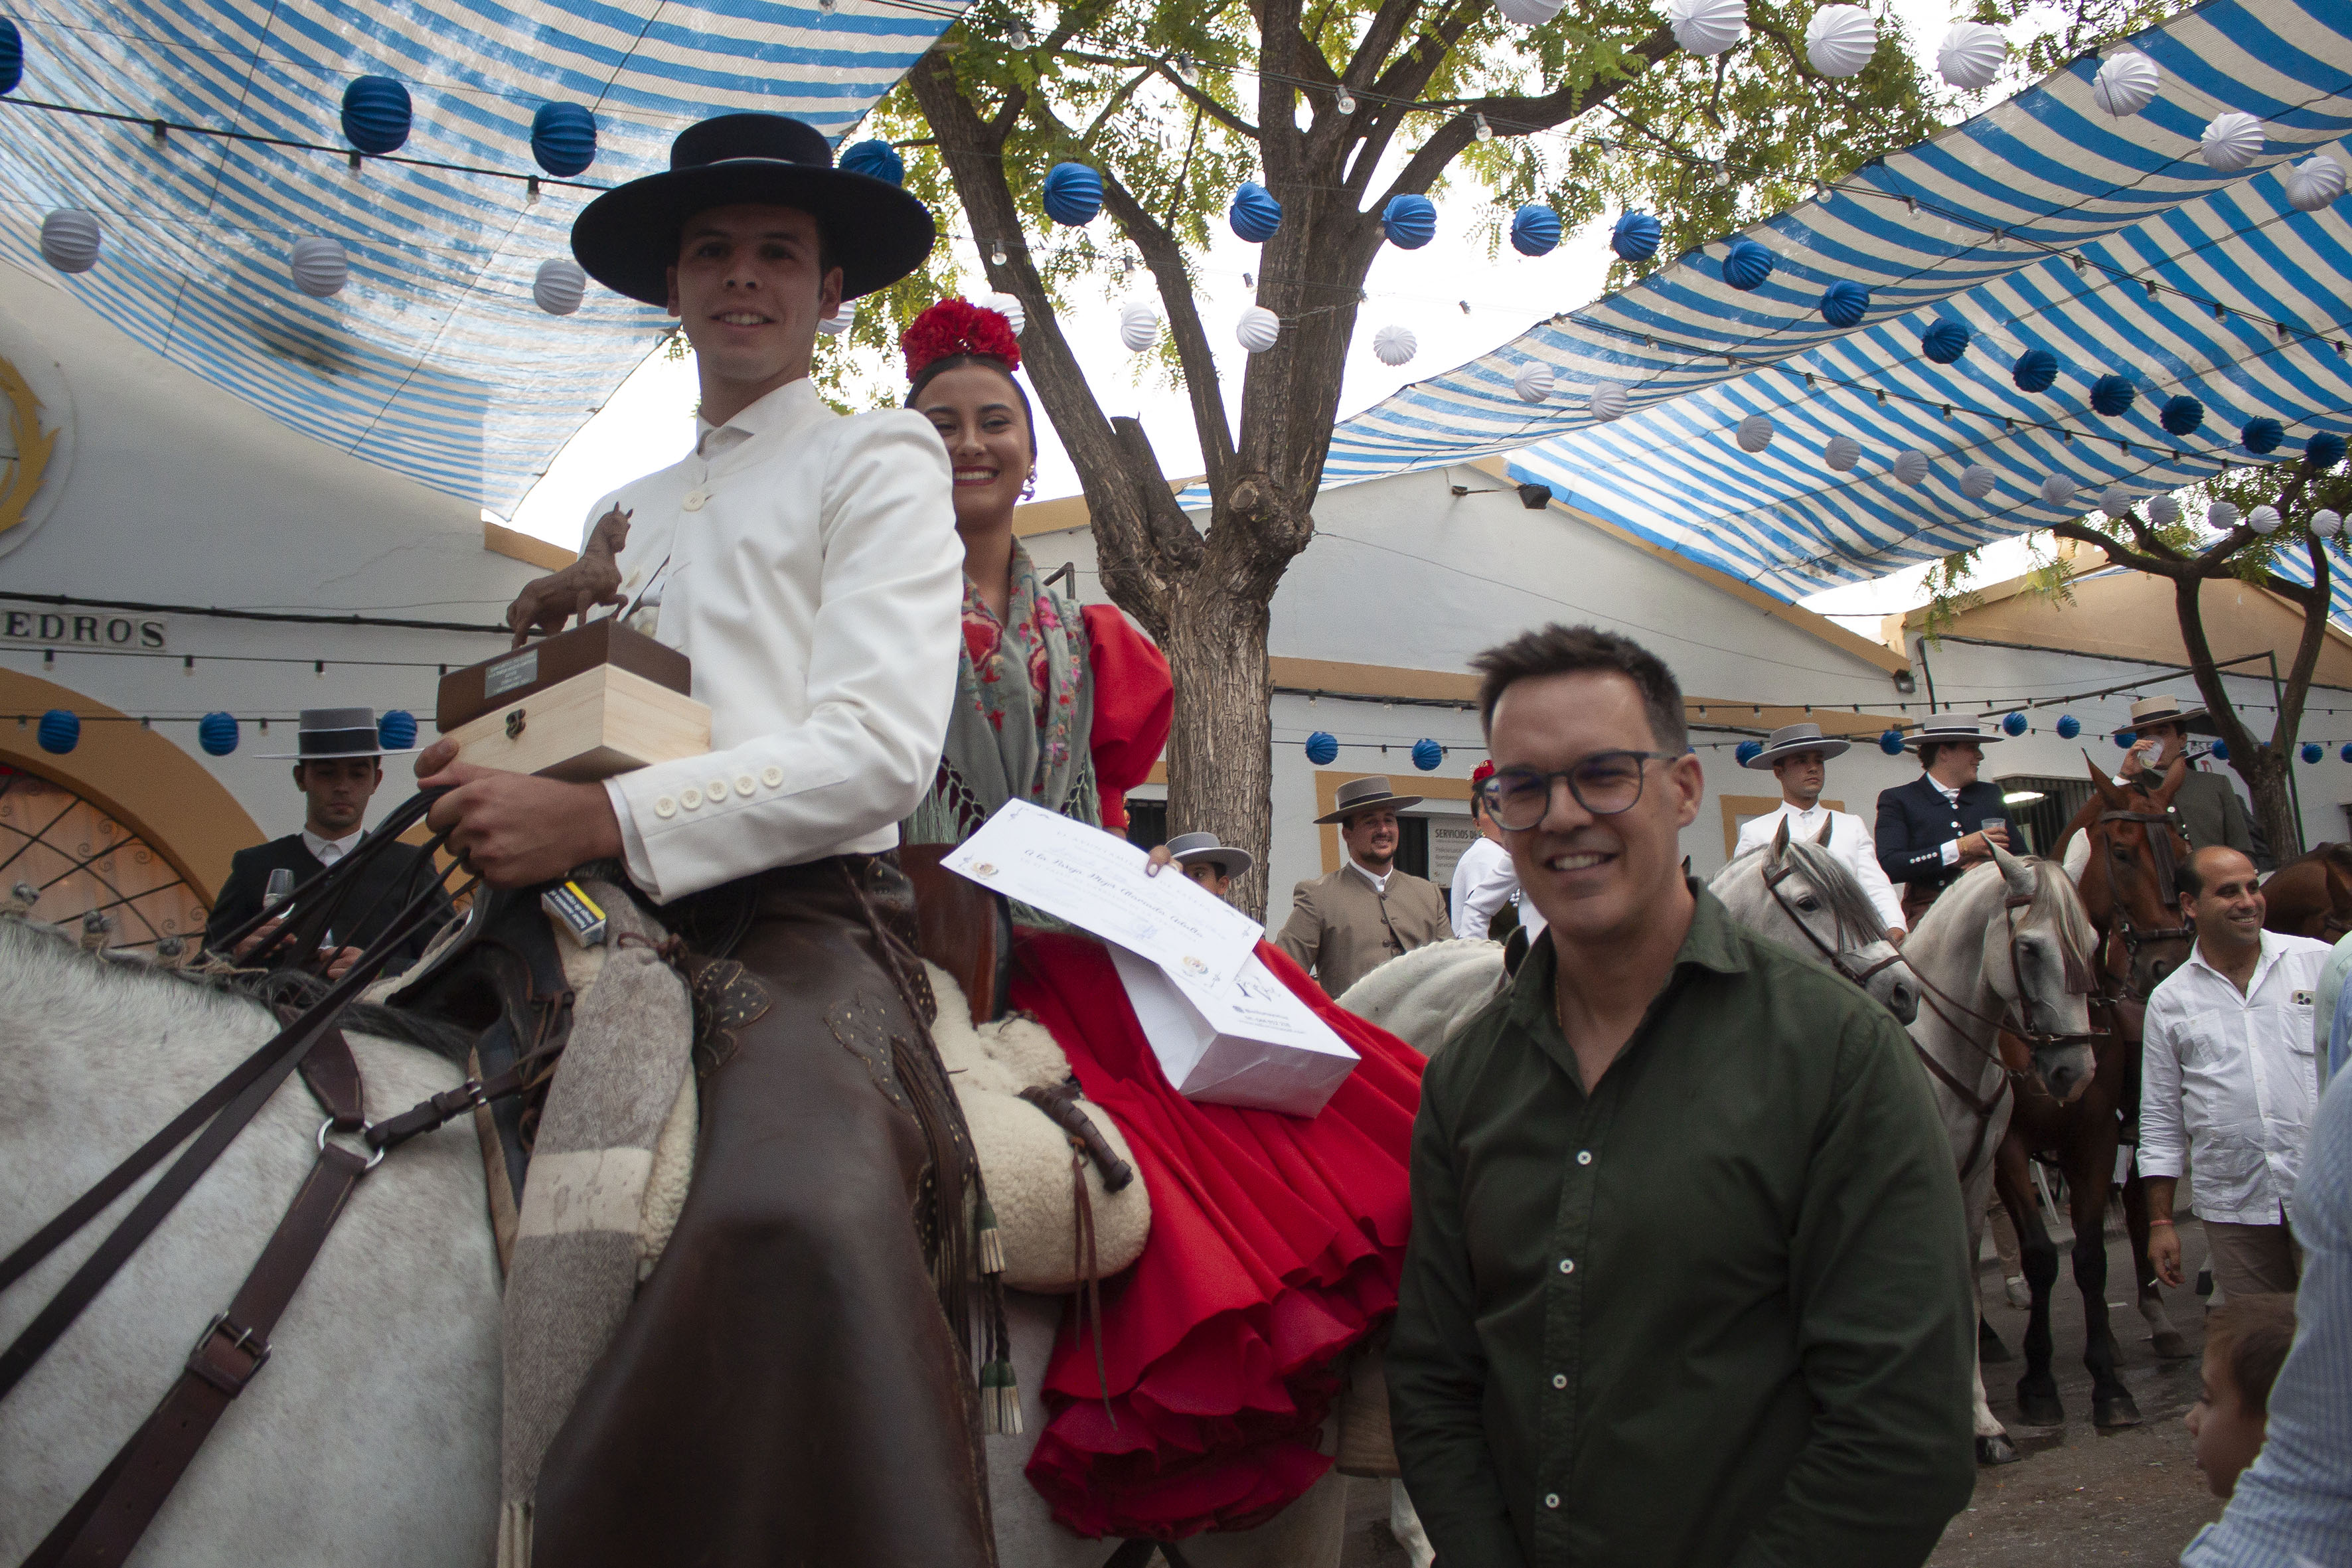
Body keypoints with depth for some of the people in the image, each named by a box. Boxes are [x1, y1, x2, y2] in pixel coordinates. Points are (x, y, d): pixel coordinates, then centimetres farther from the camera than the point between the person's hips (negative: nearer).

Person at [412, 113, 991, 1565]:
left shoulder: (876, 464, 8)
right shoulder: (633, 510, 27)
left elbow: (877, 752, -8)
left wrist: (598, 819, -18)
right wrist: (551, 635, 8)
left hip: (797, 915, -7)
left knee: (798, 1215, -38)